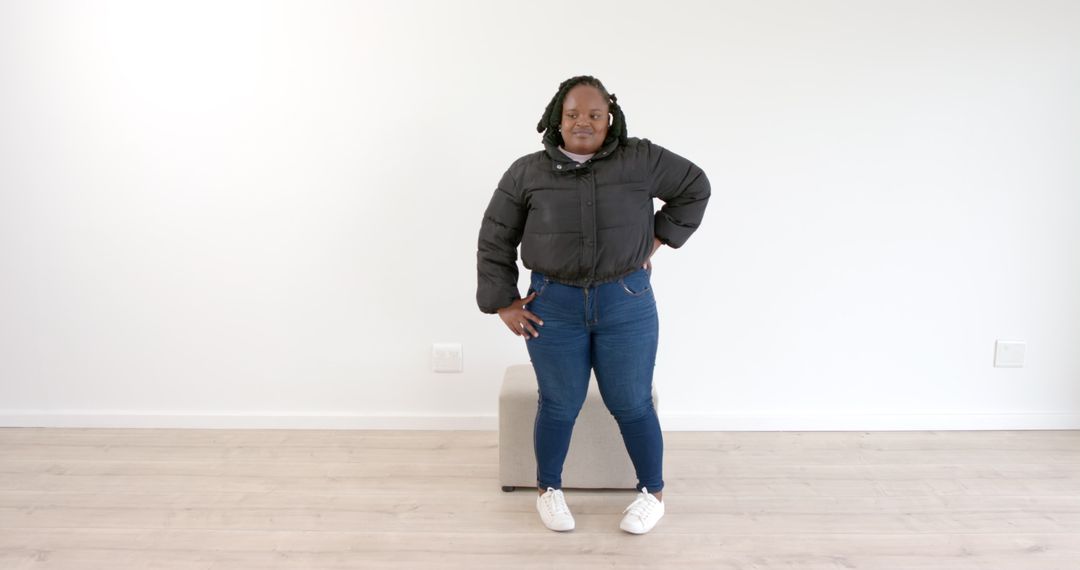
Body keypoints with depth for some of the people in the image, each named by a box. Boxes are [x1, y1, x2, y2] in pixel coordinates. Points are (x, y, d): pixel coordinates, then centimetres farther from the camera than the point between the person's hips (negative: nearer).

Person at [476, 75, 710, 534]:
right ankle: (548, 489, 33)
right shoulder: (526, 173, -1)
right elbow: (494, 240, 4)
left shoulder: (641, 160, -2)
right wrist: (503, 303, 0)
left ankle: (653, 493, 30)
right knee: (558, 406, 10)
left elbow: (694, 187, 12)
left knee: (632, 404, 9)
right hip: (552, 307, 1)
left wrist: (658, 239, 5)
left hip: (626, 304, 0)